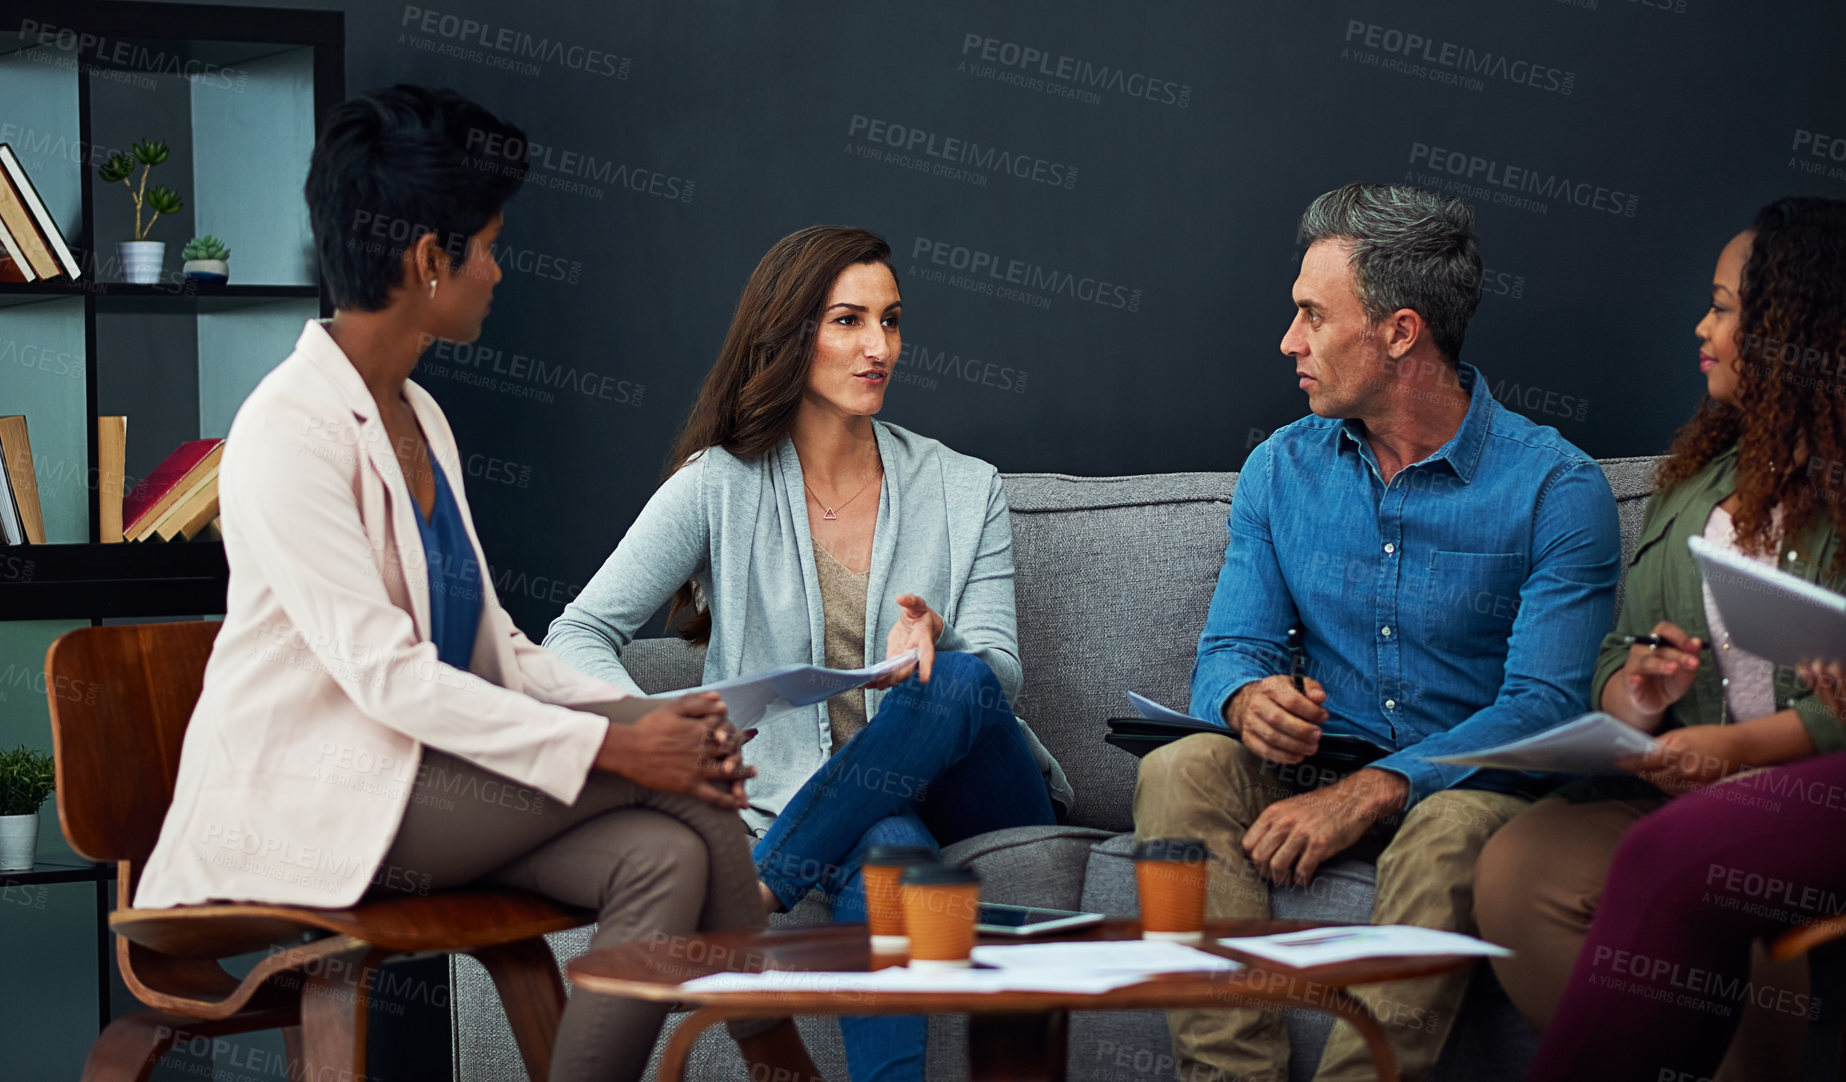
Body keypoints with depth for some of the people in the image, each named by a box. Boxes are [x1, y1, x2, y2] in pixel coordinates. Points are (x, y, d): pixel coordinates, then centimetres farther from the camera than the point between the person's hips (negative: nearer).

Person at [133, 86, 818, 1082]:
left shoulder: (419, 419, 14)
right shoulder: (289, 432, -15)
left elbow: (492, 648, 13)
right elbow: (384, 673, -23)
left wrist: (639, 712, -5)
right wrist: (612, 746, -26)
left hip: (422, 776, 8)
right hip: (303, 802, -8)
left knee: (664, 858, -20)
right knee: (672, 778, -19)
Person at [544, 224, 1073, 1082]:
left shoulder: (963, 490, 10)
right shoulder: (719, 487, 3)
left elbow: (999, 671, 0)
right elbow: (579, 635, -4)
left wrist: (937, 648, -26)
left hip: (968, 796, 3)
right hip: (798, 796, -2)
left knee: (955, 680, -32)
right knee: (885, 849, -38)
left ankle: (751, 893, -35)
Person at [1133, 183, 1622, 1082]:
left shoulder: (1557, 488, -7)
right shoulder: (1281, 469, 10)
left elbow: (1543, 705, -15)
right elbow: (1229, 646, 8)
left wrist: (1372, 793, -28)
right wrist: (1247, 697, -20)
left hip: (1466, 782, -4)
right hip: (1315, 768, 4)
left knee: (1450, 835, -39)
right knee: (1179, 772, -27)